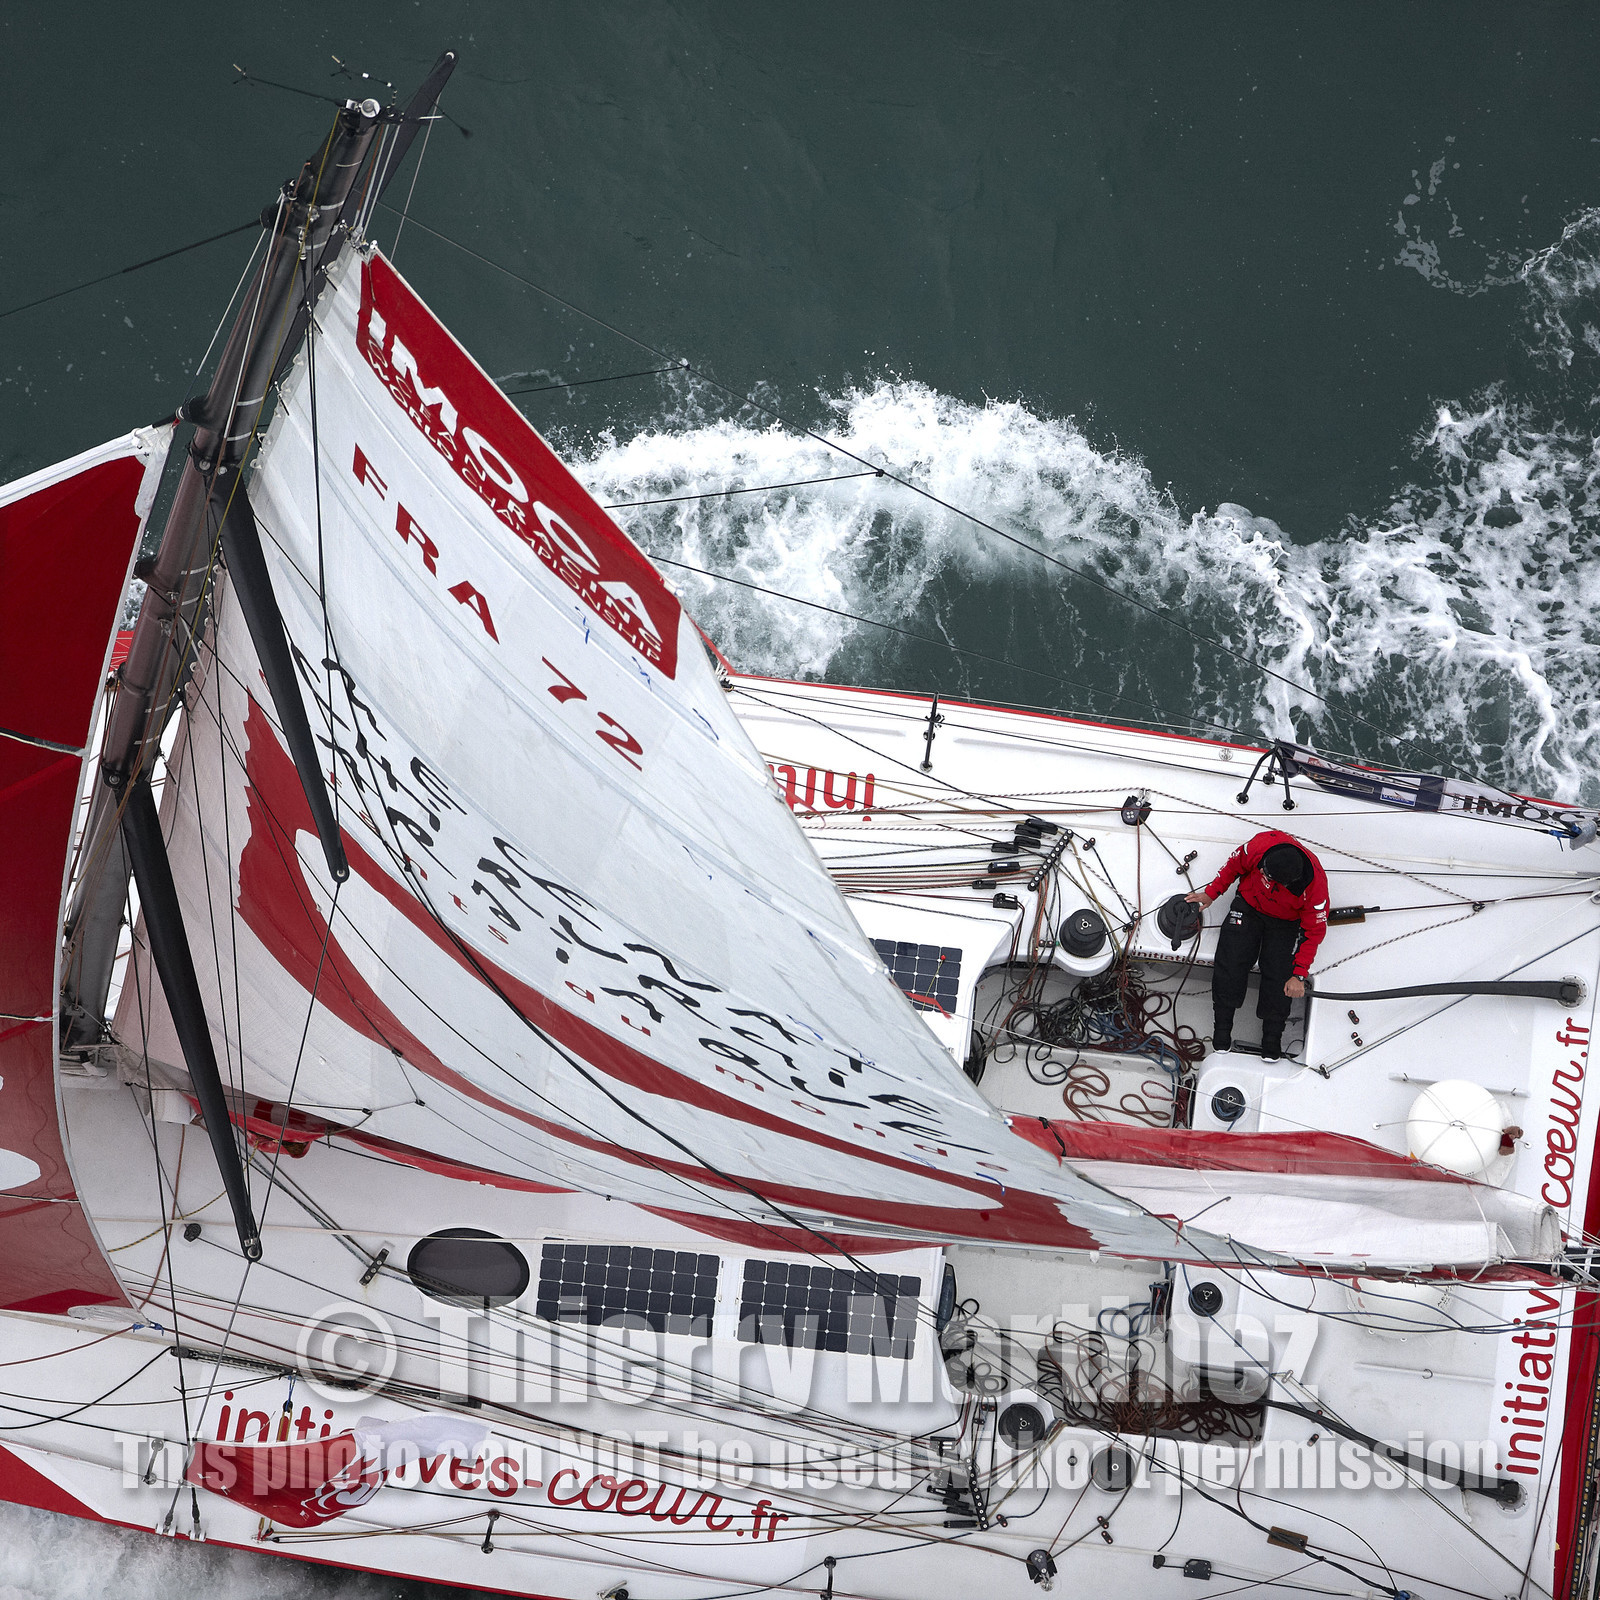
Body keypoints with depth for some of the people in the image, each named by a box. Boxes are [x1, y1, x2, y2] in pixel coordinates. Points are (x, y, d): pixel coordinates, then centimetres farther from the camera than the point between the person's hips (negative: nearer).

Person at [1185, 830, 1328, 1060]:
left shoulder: (1315, 887, -35)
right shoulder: (1263, 845, -33)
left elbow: (1314, 932, -21)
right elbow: (1235, 864, -8)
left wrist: (1299, 975, -22)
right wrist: (1211, 893, 2)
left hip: (1285, 923, -2)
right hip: (1248, 906, 2)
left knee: (1279, 975, -16)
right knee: (1230, 962, -12)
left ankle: (1272, 1041, 0)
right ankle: (1222, 1030, 2)